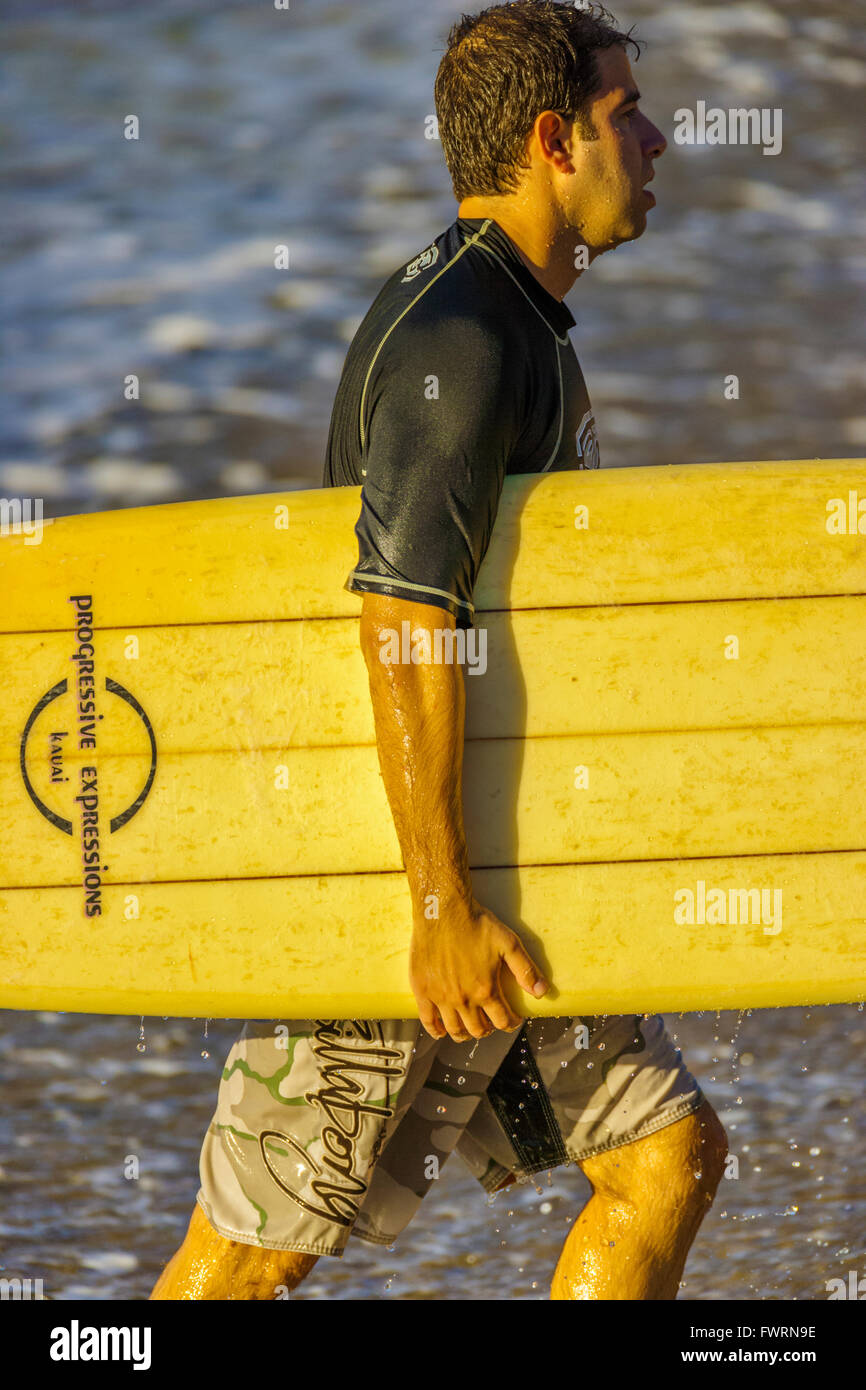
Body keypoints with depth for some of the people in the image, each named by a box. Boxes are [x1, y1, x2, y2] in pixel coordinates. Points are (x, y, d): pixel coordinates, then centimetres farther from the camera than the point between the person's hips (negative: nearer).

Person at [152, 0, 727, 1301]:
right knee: (256, 1243, -1)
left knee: (667, 1155, 5)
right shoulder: (460, 341, -21)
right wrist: (443, 907, -29)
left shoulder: (513, 319, 12)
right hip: (386, 869, -10)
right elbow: (403, 621, -28)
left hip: (486, 856, 10)